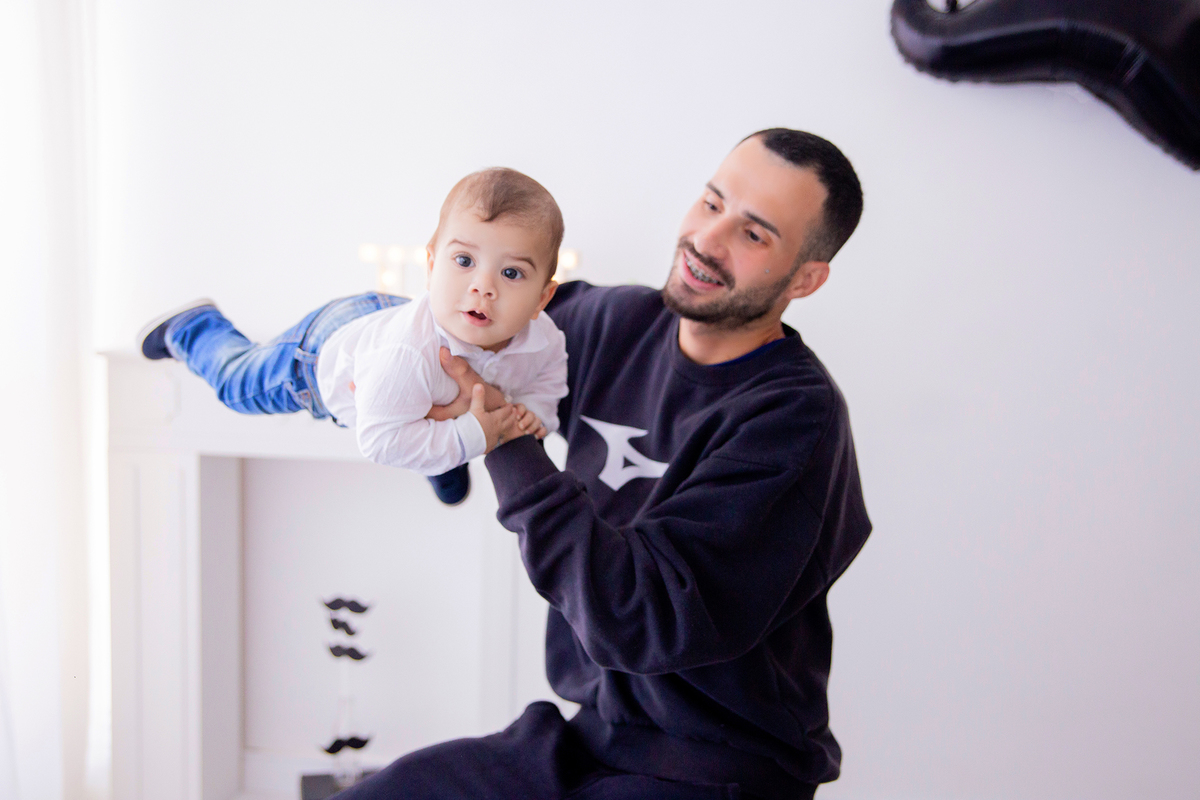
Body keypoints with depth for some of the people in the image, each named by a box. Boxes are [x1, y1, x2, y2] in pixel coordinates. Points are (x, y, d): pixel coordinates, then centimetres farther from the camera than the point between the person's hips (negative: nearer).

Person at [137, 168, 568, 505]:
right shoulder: (408, 355, -52)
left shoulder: (541, 335, -31)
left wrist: (534, 411, -26)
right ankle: (191, 326, 49)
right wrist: (470, 436, -47)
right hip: (328, 344, -4)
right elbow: (381, 440, -45)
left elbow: (550, 373, -6)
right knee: (240, 382, 24)